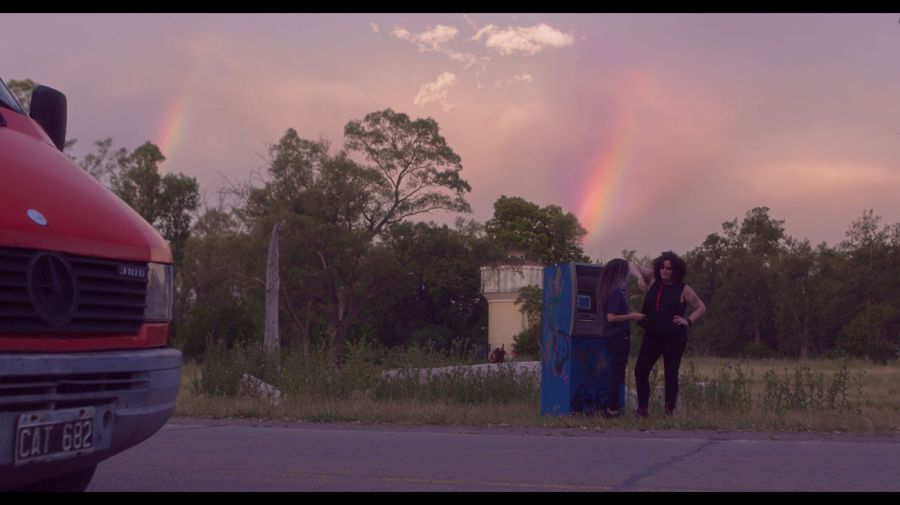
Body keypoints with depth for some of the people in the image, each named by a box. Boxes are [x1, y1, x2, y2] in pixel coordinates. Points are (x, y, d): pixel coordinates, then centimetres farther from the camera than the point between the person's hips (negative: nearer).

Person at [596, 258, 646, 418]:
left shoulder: (609, 291, 10)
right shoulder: (616, 292, -18)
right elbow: (611, 317, -23)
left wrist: (629, 315, 16)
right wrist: (632, 316, -15)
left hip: (611, 336, 9)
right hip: (619, 336, -9)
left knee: (615, 372, 14)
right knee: (618, 372, -2)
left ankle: (611, 407, 18)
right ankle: (612, 409, 1)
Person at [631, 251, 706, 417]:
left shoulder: (683, 289, -3)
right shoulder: (653, 279, 4)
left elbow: (701, 307, 7)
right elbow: (633, 266, 10)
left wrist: (688, 320, -7)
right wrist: (640, 277, -9)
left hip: (674, 337, -3)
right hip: (652, 334, 3)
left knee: (671, 374, 1)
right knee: (641, 369, -5)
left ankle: (670, 409, 14)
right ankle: (642, 407, 4)